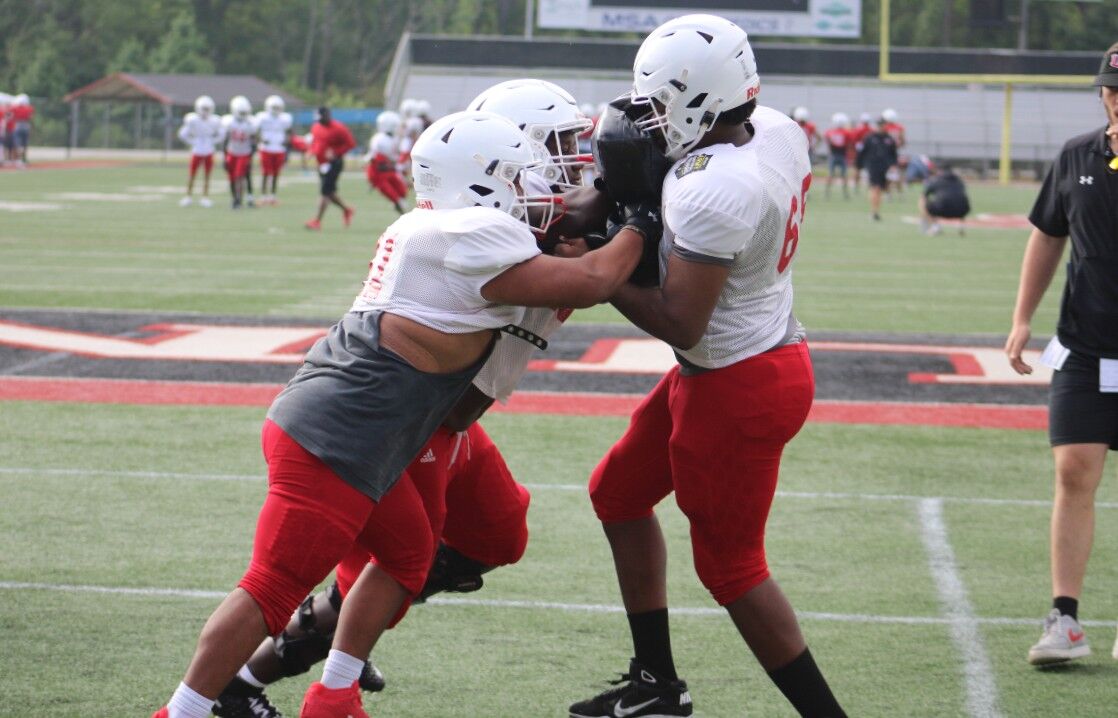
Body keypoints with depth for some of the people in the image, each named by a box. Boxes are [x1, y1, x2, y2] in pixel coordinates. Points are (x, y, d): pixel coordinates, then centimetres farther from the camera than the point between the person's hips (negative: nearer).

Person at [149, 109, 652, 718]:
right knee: (273, 589, -6)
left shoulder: (422, 230, 14)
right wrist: (638, 229, 7)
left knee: (409, 554, 21)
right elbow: (590, 284, -10)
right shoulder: (474, 239, -13)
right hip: (331, 445, -10)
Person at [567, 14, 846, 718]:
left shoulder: (713, 193, -31)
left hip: (736, 388, -10)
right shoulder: (778, 132, -4)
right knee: (619, 491, 22)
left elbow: (680, 322, -27)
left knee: (730, 565, 5)